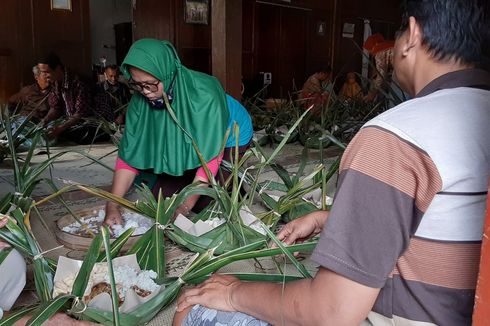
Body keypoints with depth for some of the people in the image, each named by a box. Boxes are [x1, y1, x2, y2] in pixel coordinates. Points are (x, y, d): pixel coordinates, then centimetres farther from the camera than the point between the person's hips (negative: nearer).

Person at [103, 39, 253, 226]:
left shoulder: (204, 94, -38)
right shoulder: (142, 99, -22)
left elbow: (210, 156, -36)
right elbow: (130, 153, -20)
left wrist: (184, 208, -40)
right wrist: (112, 206, -30)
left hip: (229, 138, -5)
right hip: (186, 142, 5)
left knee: (202, 202, -19)